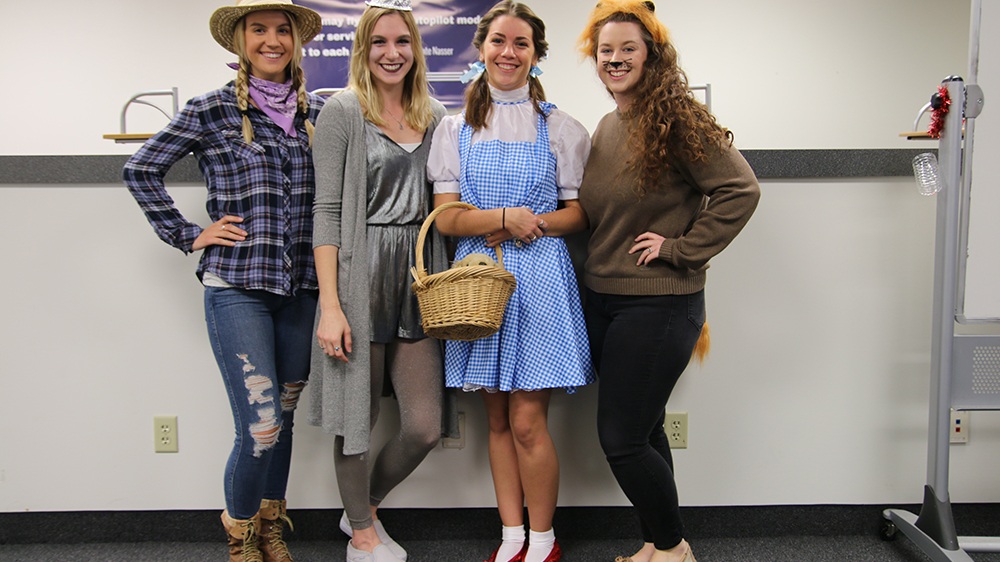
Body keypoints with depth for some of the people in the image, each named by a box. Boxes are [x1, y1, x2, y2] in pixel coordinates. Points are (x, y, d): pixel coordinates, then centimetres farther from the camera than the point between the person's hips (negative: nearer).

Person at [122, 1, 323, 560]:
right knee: (261, 427, -8)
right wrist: (188, 236, -1)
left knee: (284, 415, 14)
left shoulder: (319, 112, 7)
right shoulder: (212, 110, -3)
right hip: (237, 288, -4)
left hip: (300, 288, 4)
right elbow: (141, 170, 3)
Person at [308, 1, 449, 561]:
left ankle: (365, 508, 31)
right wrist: (330, 304, -15)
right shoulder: (344, 112, -3)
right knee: (357, 416, 6)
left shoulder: (435, 116, 11)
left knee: (426, 428, 3)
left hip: (418, 282, 5)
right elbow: (327, 211, -8)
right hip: (359, 281, -4)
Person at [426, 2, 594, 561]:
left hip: (540, 277, -2)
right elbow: (446, 217, 0)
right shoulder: (456, 128, 8)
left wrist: (528, 228, -13)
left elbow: (579, 213, 2)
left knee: (527, 420, -4)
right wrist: (503, 217, -15)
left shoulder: (559, 126, 4)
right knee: (498, 418, 9)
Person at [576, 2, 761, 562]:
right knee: (643, 431, 16)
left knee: (622, 438, -4)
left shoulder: (677, 119, -13)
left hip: (659, 304, -8)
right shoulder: (606, 128, 10)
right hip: (604, 300, 8)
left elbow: (740, 190, -19)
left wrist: (681, 248, -17)